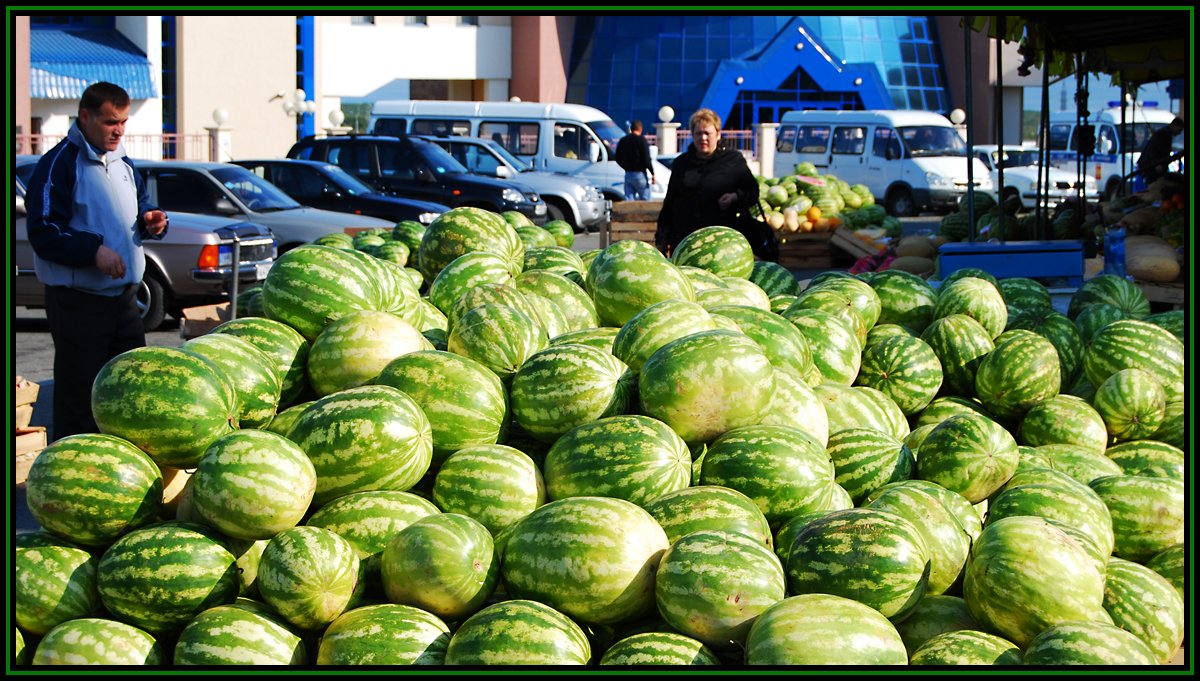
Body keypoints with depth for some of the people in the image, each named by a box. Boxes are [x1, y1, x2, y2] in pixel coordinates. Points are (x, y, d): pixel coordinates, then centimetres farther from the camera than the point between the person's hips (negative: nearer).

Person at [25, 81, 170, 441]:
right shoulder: (60, 164, -13)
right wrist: (94, 251, -27)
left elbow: (138, 205, 27)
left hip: (123, 296, 8)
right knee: (79, 396, -4)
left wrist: (150, 220, 4)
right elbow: (43, 233, -17)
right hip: (78, 300, -8)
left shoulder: (122, 162, 12)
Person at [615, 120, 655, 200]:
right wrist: (652, 173, -7)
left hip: (628, 175, 5)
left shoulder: (623, 140, 10)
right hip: (640, 174, -5)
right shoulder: (641, 140, -9)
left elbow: (618, 159, 16)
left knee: (629, 199, 4)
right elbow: (647, 160, -14)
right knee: (645, 199, 4)